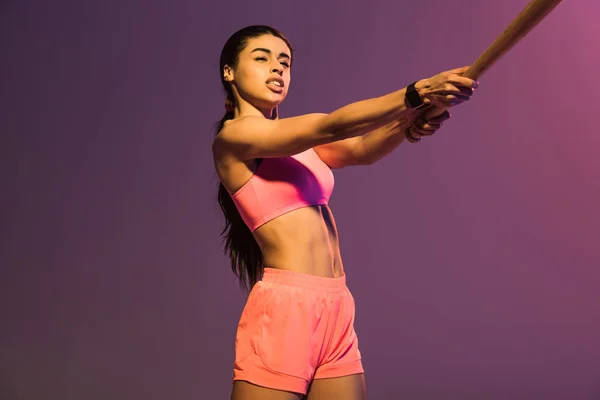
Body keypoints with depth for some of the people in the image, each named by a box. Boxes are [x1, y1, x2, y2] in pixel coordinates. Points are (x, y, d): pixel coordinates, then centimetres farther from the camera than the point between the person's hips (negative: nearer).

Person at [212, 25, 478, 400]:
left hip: (338, 312, 7)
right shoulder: (233, 136, -5)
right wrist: (416, 92, -24)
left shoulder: (298, 142, 18)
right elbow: (330, 127, -17)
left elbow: (361, 149, 0)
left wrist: (407, 123, -20)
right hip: (283, 309, -7)